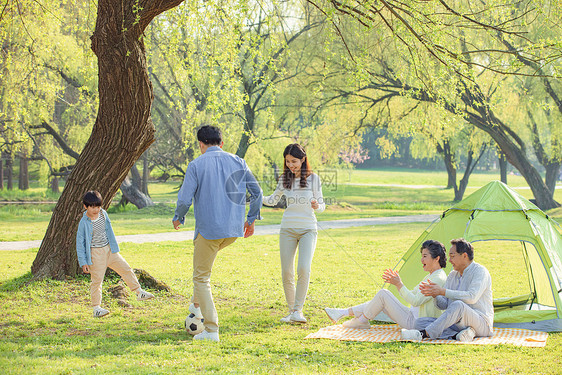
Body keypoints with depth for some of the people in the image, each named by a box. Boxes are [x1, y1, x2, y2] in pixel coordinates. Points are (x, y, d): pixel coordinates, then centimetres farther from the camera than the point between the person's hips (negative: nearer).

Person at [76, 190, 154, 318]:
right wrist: (83, 262, -12)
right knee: (97, 280, -5)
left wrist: (114, 247, 24)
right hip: (96, 254, -6)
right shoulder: (84, 223, -15)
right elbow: (80, 243, -10)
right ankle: (96, 308, 2)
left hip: (109, 250, 6)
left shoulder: (103, 214, 2)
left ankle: (139, 292, 17)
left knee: (126, 269, 6)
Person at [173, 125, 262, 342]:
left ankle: (211, 330, -1)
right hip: (234, 229, 6)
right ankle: (197, 304, 30)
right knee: (199, 249, 33)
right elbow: (256, 193, 7)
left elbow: (184, 199, -10)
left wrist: (178, 218, 10)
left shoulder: (197, 165, -6)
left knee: (201, 277, 6)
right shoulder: (238, 163, 7)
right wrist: (251, 219, 21)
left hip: (209, 229, -6)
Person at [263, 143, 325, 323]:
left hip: (308, 229, -3)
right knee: (286, 273, 1)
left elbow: (321, 205, 0)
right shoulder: (284, 179, 5)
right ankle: (291, 310, 14)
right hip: (288, 229, 3)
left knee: (304, 269, -18)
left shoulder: (313, 178, -4)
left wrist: (317, 205, -23)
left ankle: (298, 310, -10)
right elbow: (273, 200, 17)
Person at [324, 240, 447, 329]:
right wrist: (397, 282, 10)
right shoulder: (430, 276, 15)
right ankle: (341, 313, 13)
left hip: (414, 323, -10)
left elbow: (415, 301, -26)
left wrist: (399, 285, -20)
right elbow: (411, 295, 22)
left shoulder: (438, 278, -18)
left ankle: (361, 321, 3)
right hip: (413, 317, 10)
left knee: (383, 294, -13)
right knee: (380, 300, 10)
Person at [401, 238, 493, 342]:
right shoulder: (453, 275, 17)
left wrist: (443, 291, -23)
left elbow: (472, 297, -25)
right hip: (456, 324, 8)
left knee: (458, 305, -40)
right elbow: (444, 305, 14)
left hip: (481, 324, -8)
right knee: (419, 322, -10)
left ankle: (424, 334, -39)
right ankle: (456, 335, -30)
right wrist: (435, 294, -8)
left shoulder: (480, 271, -7)